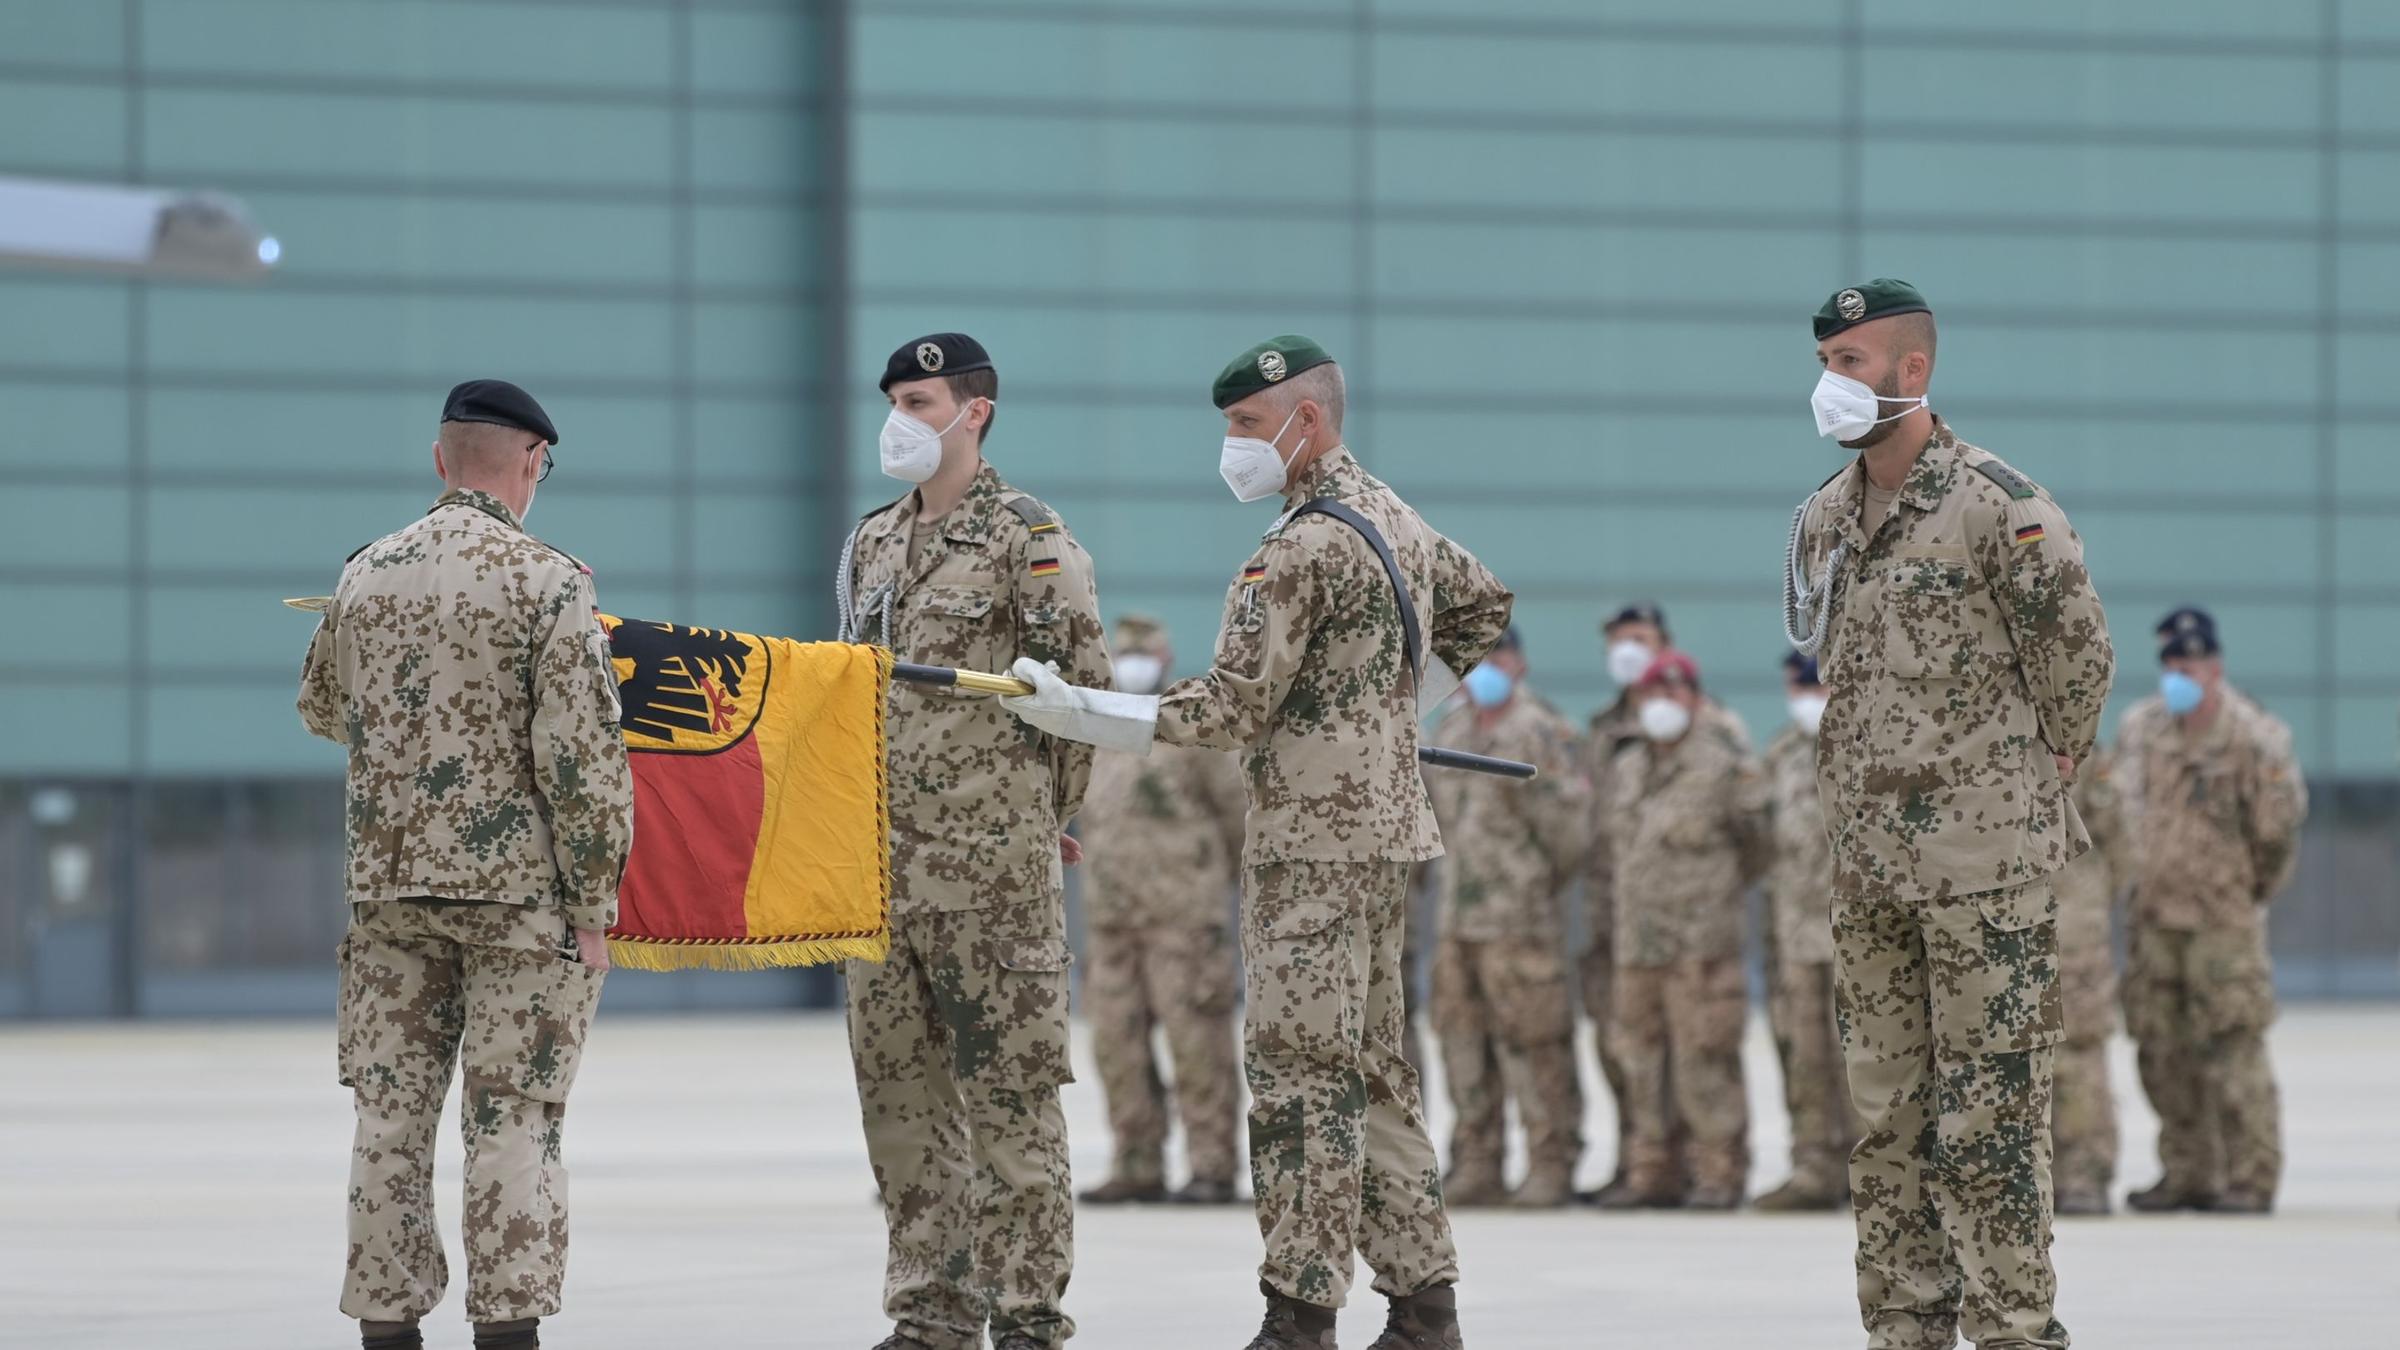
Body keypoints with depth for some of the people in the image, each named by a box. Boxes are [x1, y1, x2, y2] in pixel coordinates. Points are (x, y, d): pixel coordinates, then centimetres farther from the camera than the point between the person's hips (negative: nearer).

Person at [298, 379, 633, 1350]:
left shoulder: (364, 578, 6)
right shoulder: (548, 582, -10)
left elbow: (322, 712, 23)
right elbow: (584, 756, -14)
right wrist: (594, 902, -7)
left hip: (389, 884, 4)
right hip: (519, 886, -4)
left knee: (390, 1114, 8)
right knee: (512, 1121, -1)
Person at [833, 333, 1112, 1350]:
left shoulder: (1027, 537, -5)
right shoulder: (872, 541, 15)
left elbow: (1084, 688, -6)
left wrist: (1032, 819, 1)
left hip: (993, 860, -7)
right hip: (884, 857, 7)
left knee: (1008, 1086, -5)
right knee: (898, 1084, 7)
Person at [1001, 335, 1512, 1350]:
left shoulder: (1301, 550, -16)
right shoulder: (1395, 521, 13)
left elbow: (1231, 709, -19)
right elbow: (1483, 604, 31)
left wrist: (1077, 711, -18)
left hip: (1312, 844, -10)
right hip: (1382, 821, 10)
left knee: (1298, 1072, -9)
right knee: (1371, 1073, 13)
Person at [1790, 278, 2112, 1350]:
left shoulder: (1997, 510, -11)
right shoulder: (1825, 520, 11)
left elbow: (2081, 657, -7)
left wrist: (2032, 771, 2)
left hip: (1985, 861, -7)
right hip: (1867, 860, 7)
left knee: (1987, 1114, -7)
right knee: (1887, 1111, 9)